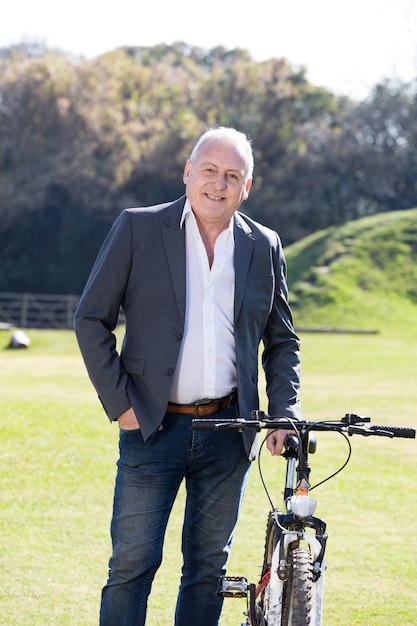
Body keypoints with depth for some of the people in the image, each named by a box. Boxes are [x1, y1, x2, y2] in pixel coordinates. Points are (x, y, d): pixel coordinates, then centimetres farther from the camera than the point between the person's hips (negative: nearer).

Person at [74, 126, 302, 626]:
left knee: (208, 566, 9)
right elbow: (91, 318, 0)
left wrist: (284, 414, 2)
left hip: (228, 432, 3)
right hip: (152, 427, -3)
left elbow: (282, 341, 15)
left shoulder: (264, 247, 7)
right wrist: (119, 403, -7)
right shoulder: (138, 228, -1)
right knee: (132, 564, -4)